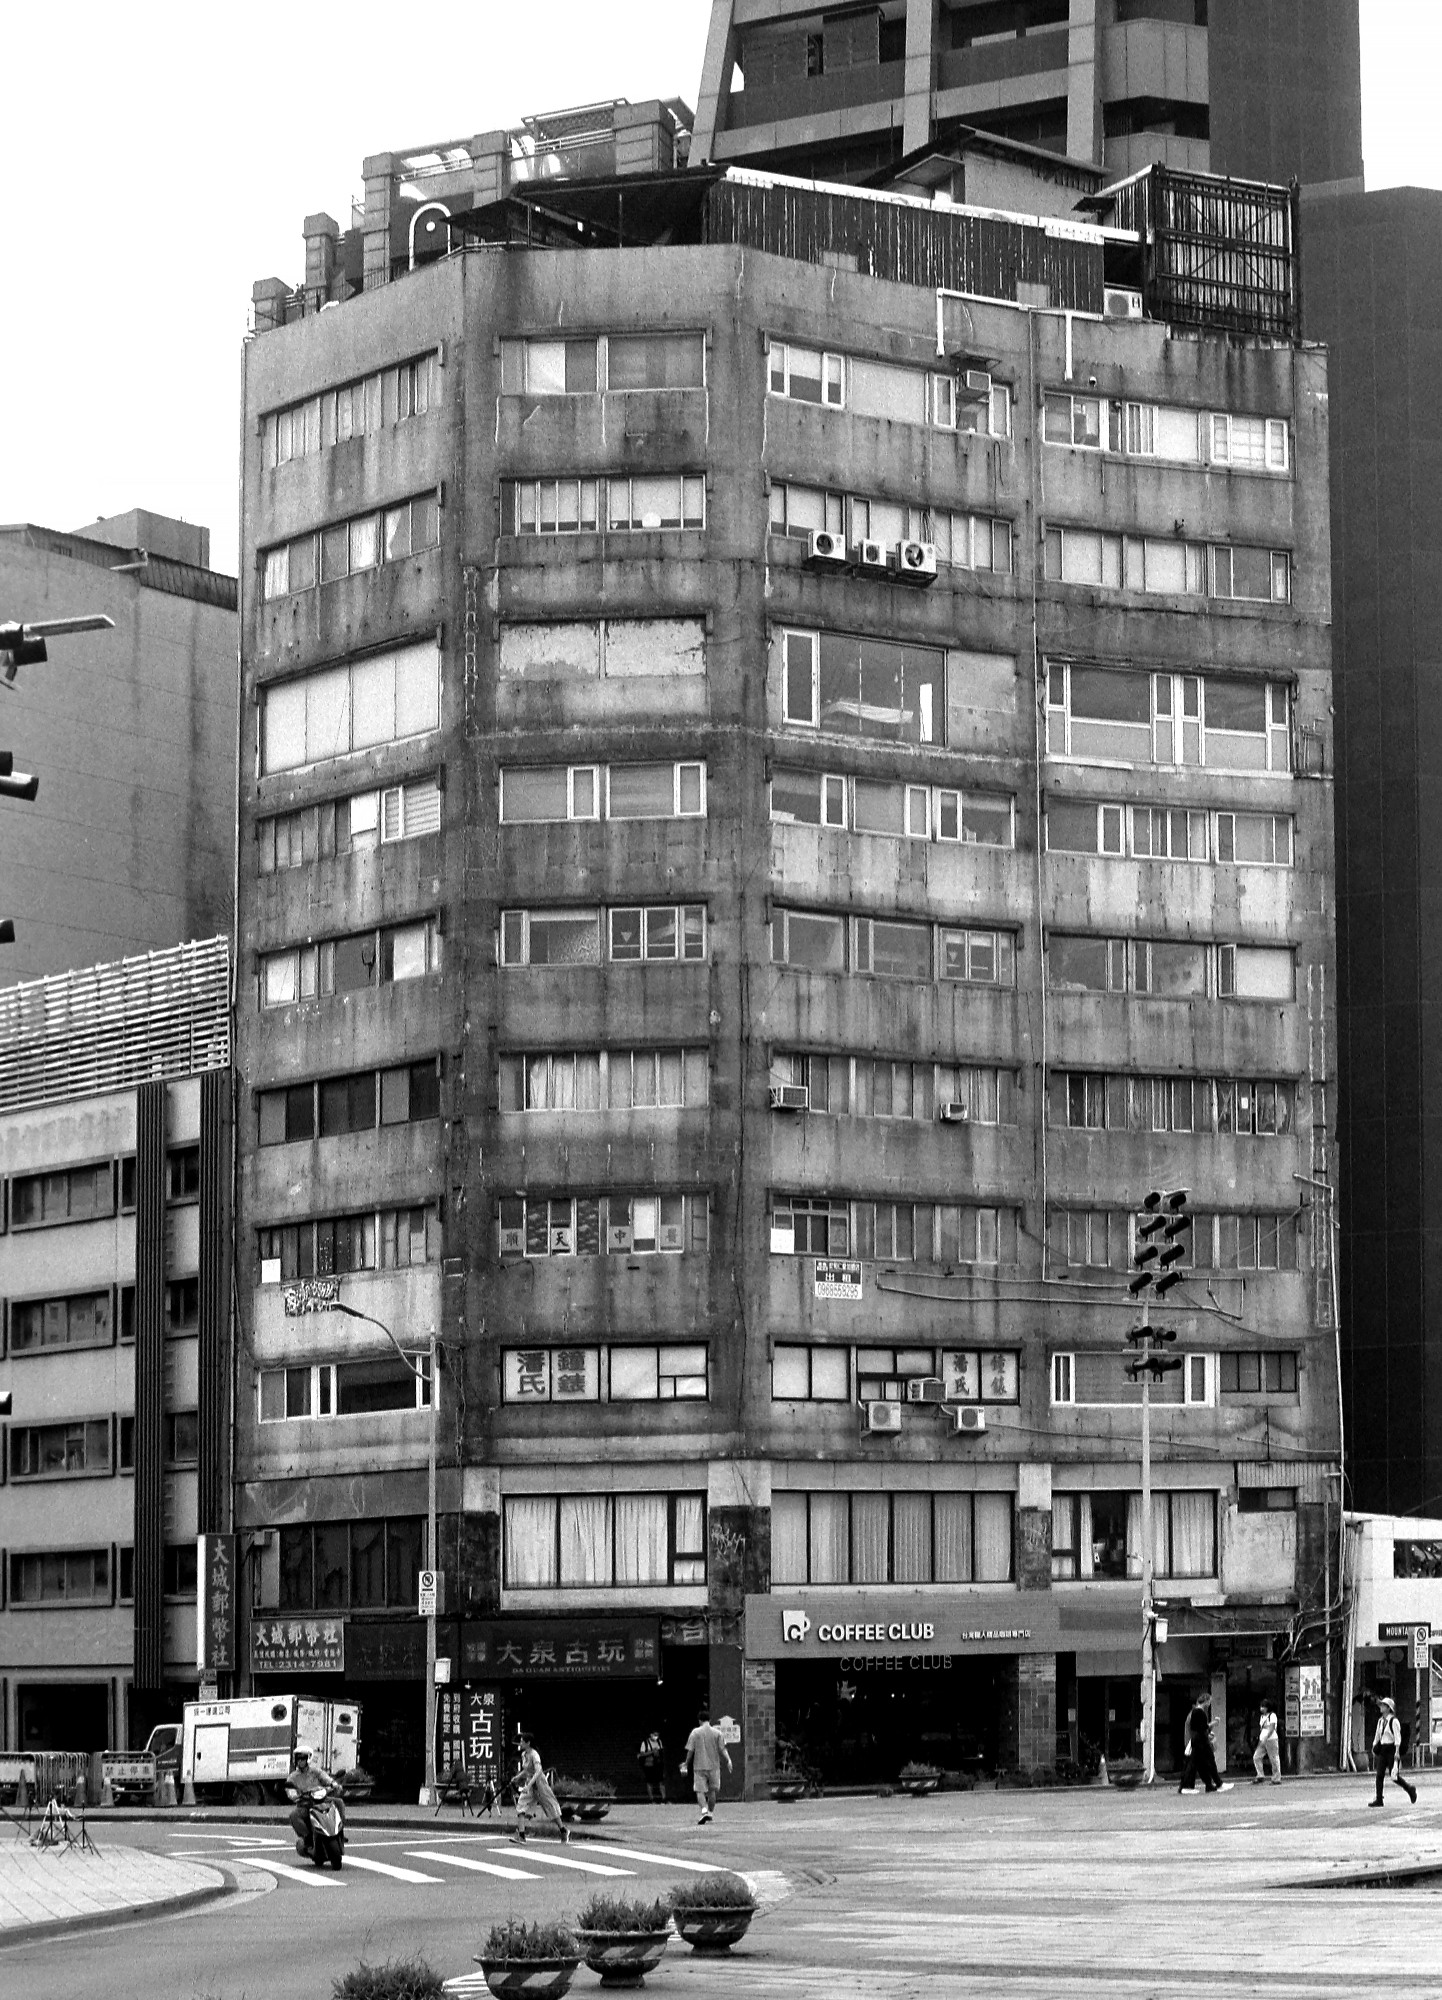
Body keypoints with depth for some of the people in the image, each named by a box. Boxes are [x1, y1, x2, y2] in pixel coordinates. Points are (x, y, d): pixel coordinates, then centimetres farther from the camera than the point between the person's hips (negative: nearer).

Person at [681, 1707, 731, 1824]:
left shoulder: (695, 1732, -3)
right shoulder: (716, 1733, 1)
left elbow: (690, 1751, -2)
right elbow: (722, 1749, -5)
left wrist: (686, 1763, 9)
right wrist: (728, 1760, -2)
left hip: (699, 1766, -2)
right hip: (713, 1766, 2)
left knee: (700, 1791, -3)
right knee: (712, 1791, 16)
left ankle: (704, 1810, -24)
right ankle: (710, 1812, 22)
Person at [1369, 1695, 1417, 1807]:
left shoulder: (1394, 1721, -11)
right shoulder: (1380, 1721, 11)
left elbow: (1397, 1738, -14)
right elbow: (1377, 1736, 19)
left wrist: (1397, 1752, -19)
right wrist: (1374, 1749, 16)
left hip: (1391, 1749, -7)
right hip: (1382, 1749, 7)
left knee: (1394, 1775, -4)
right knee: (1379, 1775, -1)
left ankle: (1410, 1790, 19)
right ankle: (1379, 1799, 0)